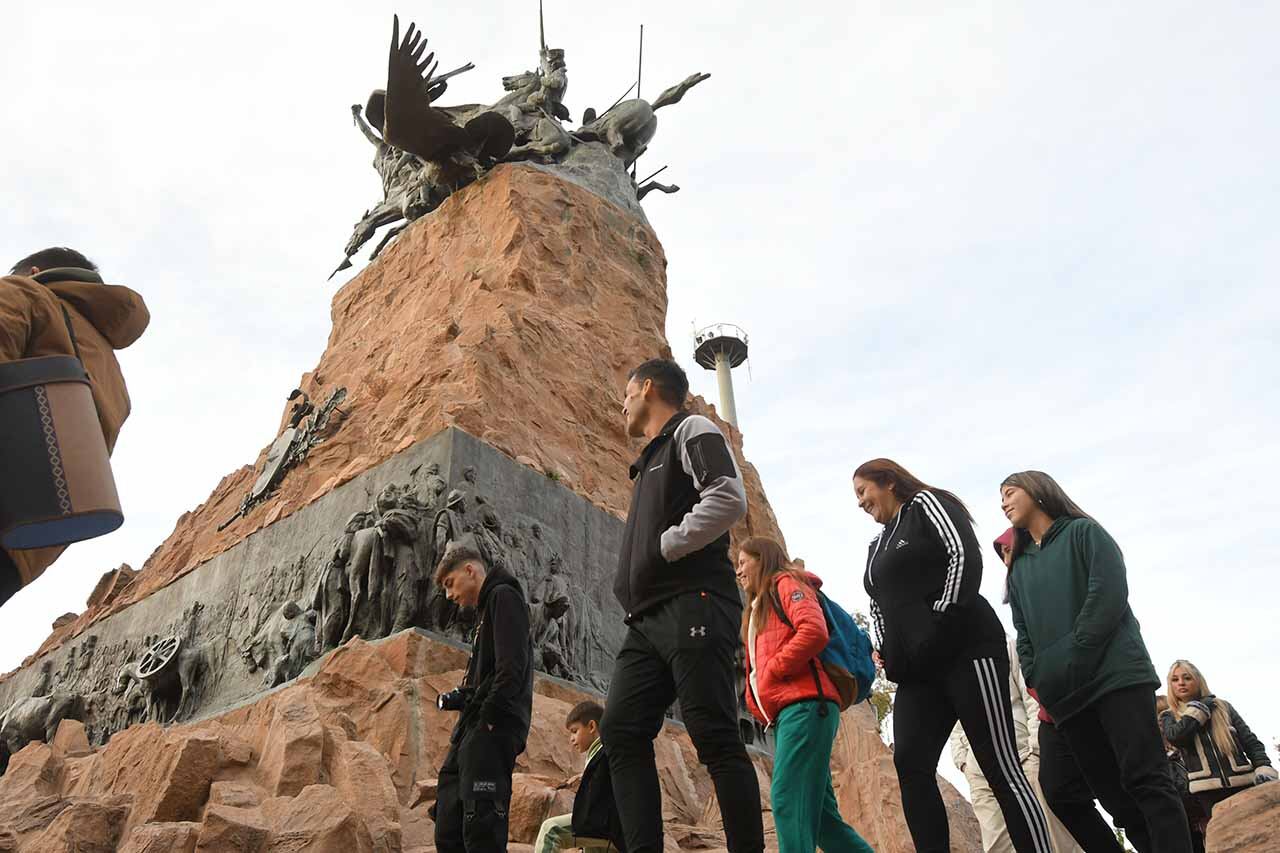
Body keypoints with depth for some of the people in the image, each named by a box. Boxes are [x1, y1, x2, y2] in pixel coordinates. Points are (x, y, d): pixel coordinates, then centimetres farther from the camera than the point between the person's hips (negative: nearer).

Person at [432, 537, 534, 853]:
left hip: (493, 728, -10)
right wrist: (456, 699, 11)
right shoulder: (486, 608, 27)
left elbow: (512, 665, -16)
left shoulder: (503, 596, -2)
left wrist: (488, 715, -19)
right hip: (471, 732, 10)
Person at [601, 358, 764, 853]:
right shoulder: (652, 461, 31)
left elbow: (729, 497, -15)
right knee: (621, 730, -2)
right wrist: (631, 580, 11)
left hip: (693, 605, -9)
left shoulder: (692, 431, 4)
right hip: (649, 618, 9)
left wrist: (662, 548, -11)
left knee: (714, 737, -11)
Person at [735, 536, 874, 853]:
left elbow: (814, 631, -15)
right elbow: (759, 666, 25)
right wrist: (758, 705, 7)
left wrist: (771, 671, -10)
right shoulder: (758, 610, 31)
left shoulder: (786, 583, 4)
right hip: (783, 714, 9)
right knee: (819, 812, 6)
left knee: (788, 799, -17)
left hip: (805, 706, -9)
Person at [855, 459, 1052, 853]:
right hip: (917, 671, 7)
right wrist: (883, 648, 10)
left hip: (965, 651, -7)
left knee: (1001, 766, -8)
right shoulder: (877, 545, 25)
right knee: (909, 764, -10)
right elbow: (879, 603, 29)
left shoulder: (926, 503, 3)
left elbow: (965, 556, -12)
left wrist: (941, 621, -18)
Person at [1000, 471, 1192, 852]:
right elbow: (1024, 635, 17)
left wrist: (1071, 659, -14)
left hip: (1115, 674, -5)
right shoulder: (1019, 568, 22)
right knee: (1111, 790, 2)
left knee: (1145, 780, -12)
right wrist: (1036, 685, 1)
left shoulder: (1084, 532, 6)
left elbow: (1109, 594, -8)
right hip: (1064, 694, 6)